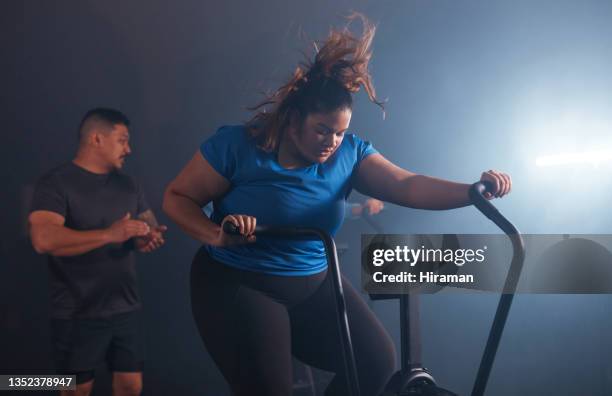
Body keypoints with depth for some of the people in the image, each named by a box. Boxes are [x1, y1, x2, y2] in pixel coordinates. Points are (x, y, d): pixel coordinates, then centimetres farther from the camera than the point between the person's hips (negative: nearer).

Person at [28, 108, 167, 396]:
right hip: (77, 315, -5)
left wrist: (150, 237, -9)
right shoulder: (56, 183, -11)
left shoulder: (127, 185, 11)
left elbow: (149, 223, 16)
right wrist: (109, 234, -28)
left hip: (125, 309, 6)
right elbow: (43, 239, -25)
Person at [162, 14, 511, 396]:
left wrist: (473, 191, -33)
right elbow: (177, 197, -10)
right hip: (236, 284, -4)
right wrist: (215, 234, -30)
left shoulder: (349, 153, -4)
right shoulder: (237, 145, -15)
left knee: (378, 360, -4)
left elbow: (407, 186, -17)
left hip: (313, 284, 4)